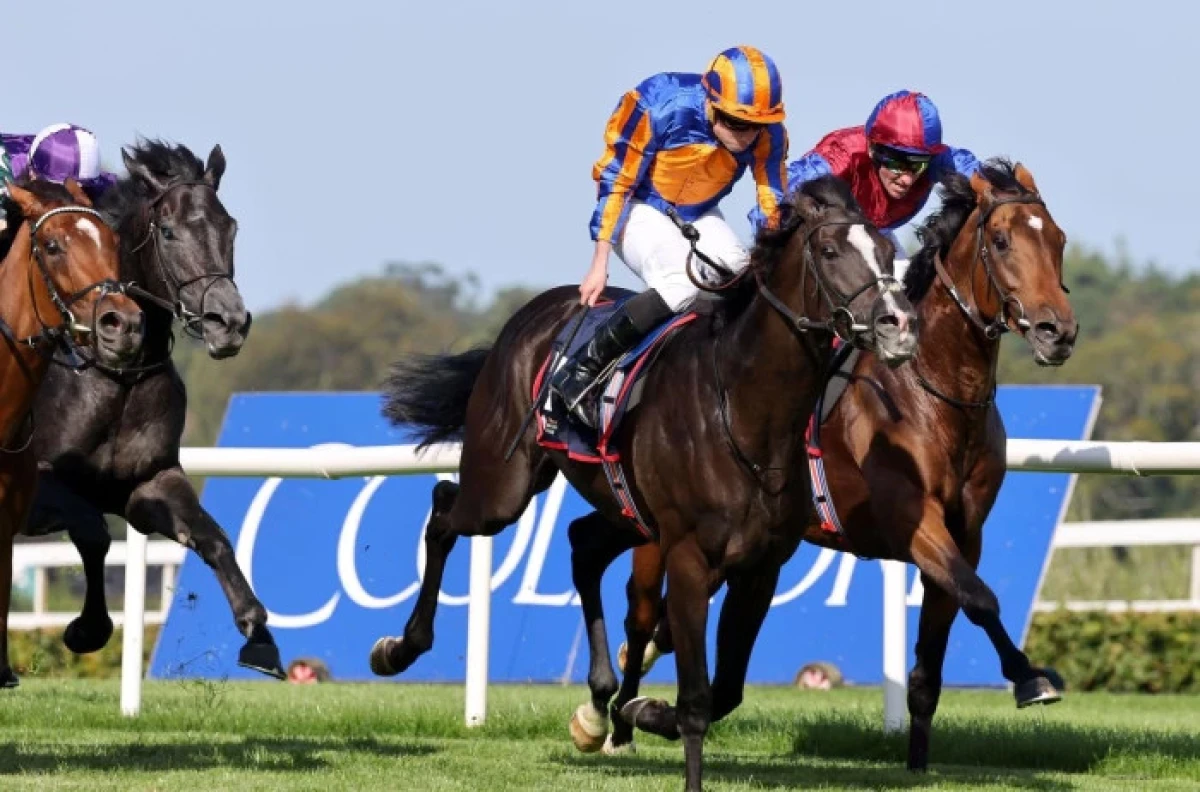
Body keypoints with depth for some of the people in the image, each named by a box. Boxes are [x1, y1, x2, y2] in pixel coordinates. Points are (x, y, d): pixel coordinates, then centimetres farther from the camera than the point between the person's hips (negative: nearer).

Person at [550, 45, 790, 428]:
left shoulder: (768, 134, -19)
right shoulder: (660, 107, -30)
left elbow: (772, 205, -6)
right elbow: (615, 182, -20)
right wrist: (600, 264, -18)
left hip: (698, 216, 5)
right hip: (640, 208, -5)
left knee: (742, 276, -23)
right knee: (682, 283, -30)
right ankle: (581, 371, -23)